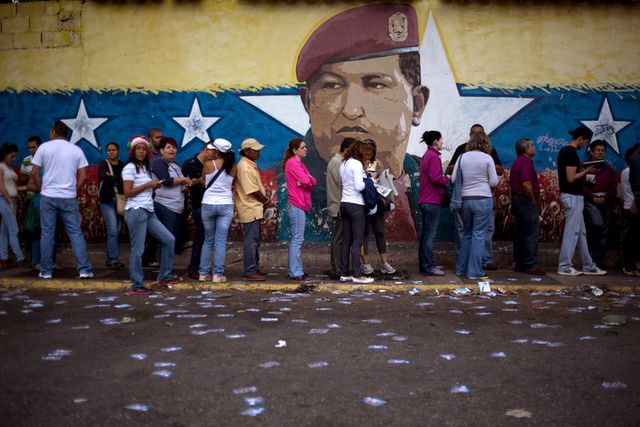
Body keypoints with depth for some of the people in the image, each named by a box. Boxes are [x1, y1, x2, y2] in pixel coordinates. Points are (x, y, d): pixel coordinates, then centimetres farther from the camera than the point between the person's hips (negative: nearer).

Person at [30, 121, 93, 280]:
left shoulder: (44, 147, 0)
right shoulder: (76, 150, 4)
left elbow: (34, 173, -1)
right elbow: (83, 176, 1)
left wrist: (40, 189, 13)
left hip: (48, 197, 0)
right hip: (69, 198, 1)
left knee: (47, 234, 6)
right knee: (76, 234, 2)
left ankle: (46, 271, 11)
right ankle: (84, 270, -2)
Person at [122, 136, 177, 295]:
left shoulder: (145, 168, 19)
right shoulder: (130, 168, -7)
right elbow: (127, 192, -15)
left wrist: (154, 187, 5)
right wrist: (148, 184, -12)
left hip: (149, 212, 8)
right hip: (136, 211, -8)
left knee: (169, 239, 6)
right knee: (138, 250, -5)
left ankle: (164, 276, 16)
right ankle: (136, 286, 4)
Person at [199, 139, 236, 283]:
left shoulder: (208, 164, -5)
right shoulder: (233, 167, 0)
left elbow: (203, 183, 5)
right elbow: (232, 185, 7)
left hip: (208, 204, 0)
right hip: (226, 205, 0)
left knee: (208, 240, 12)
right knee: (221, 240, 2)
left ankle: (203, 273, 14)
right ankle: (218, 274, 1)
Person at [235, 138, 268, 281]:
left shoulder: (250, 165, 14)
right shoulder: (244, 167, -18)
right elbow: (253, 191, -19)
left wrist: (264, 197, 3)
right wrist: (265, 200, -5)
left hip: (254, 209, 10)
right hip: (250, 209, -10)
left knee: (255, 240, 16)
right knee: (251, 240, -6)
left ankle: (255, 268, 25)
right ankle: (250, 272, -2)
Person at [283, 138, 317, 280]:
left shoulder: (299, 163, 20)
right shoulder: (293, 162, -10)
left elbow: (313, 182, 9)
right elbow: (307, 181, -19)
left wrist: (306, 181, -11)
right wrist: (309, 179, 3)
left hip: (301, 205, 10)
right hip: (297, 205, -10)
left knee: (298, 239, 11)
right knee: (297, 239, -9)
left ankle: (297, 270, 16)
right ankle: (295, 273, -6)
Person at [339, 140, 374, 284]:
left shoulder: (344, 164, 13)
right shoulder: (357, 164, -11)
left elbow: (345, 182, 11)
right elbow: (359, 186, -18)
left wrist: (365, 178, 8)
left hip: (344, 203, 8)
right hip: (356, 205, -8)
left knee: (346, 240, 10)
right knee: (357, 241, -4)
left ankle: (344, 273, 13)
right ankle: (357, 275, -3)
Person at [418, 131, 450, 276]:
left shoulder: (427, 155, 18)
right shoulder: (434, 156, -14)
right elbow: (436, 178, -23)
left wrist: (443, 177, 11)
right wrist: (447, 178, -6)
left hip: (425, 200, 10)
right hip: (432, 200, -10)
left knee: (425, 234, 13)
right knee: (430, 235, -7)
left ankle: (425, 264, 20)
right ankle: (428, 267, -4)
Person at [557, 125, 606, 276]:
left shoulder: (564, 150, 13)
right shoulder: (571, 153, -17)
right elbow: (571, 178, -22)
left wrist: (581, 168, 11)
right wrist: (586, 171, -9)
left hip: (570, 196, 10)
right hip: (573, 197, -10)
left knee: (581, 232, 14)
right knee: (572, 232, -4)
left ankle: (588, 266, 22)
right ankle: (564, 267, 2)